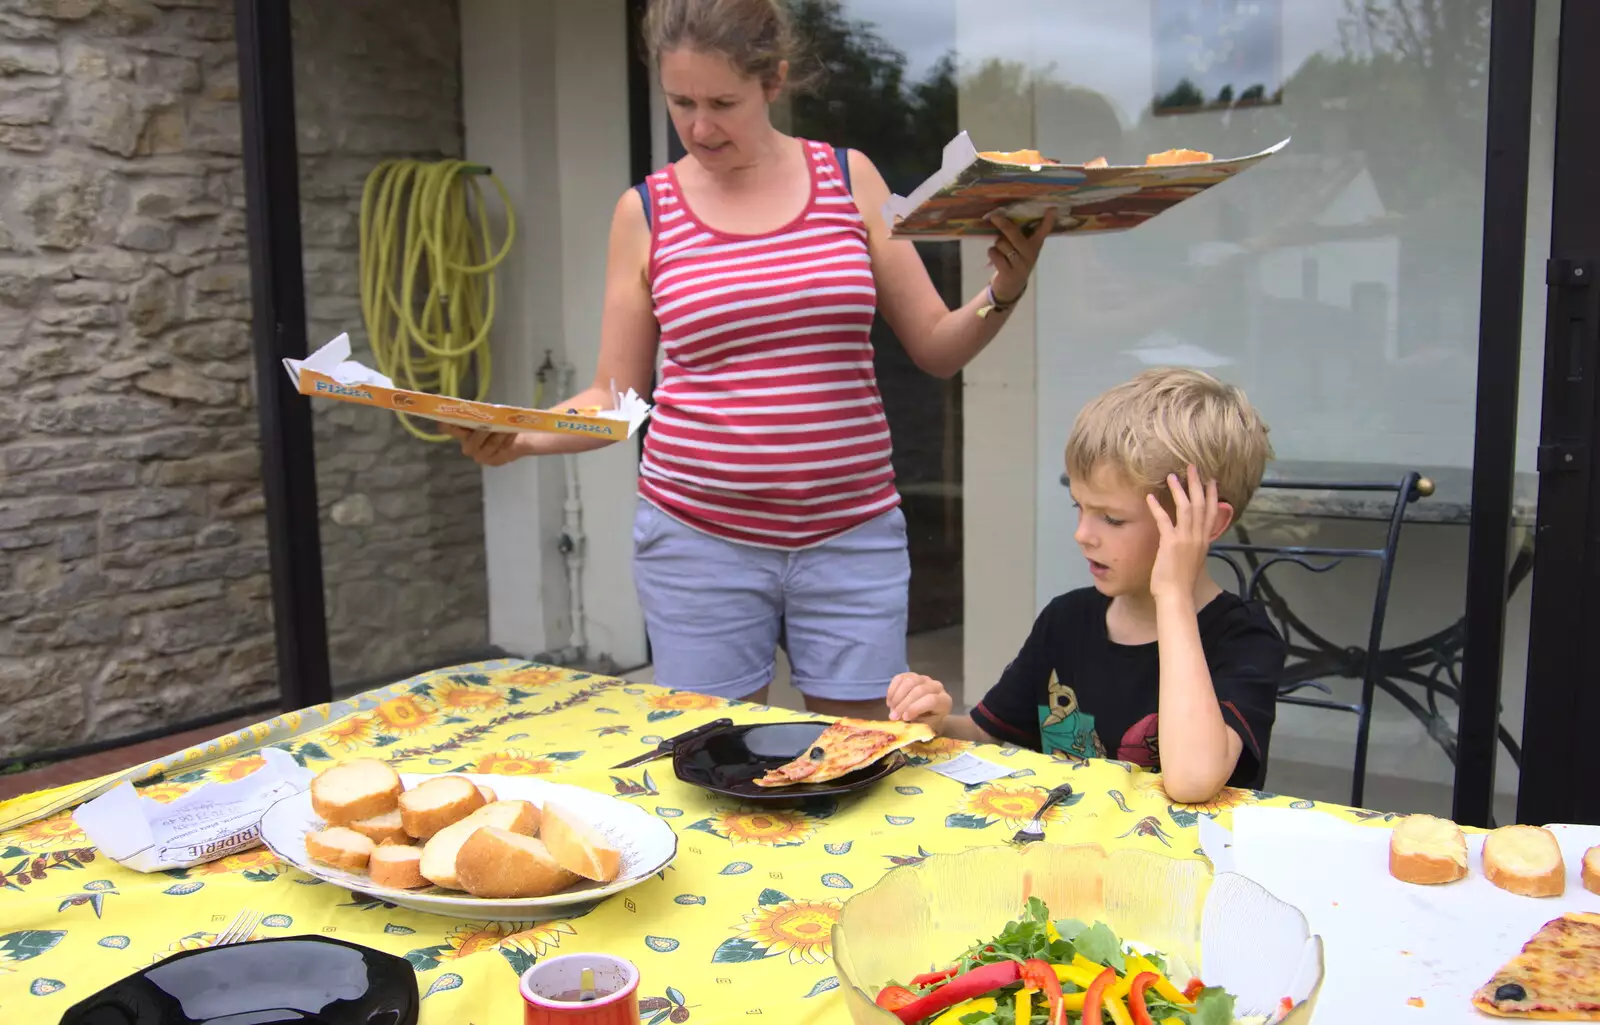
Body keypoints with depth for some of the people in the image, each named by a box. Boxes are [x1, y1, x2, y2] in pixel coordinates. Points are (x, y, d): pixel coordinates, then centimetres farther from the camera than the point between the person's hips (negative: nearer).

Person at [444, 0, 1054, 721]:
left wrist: (1004, 293, -11)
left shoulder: (850, 179, 4)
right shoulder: (646, 211, 3)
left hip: (851, 533, 1)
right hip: (699, 541, 0)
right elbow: (614, 398, 6)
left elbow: (935, 349, 7)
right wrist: (518, 435, -11)